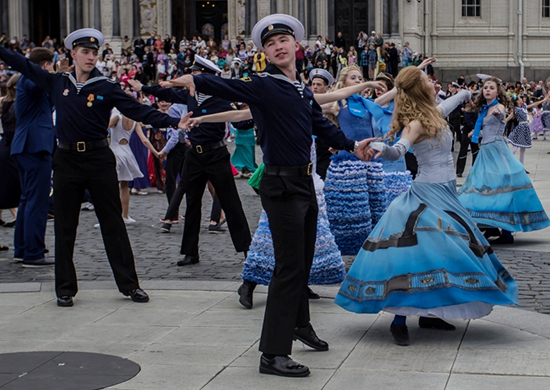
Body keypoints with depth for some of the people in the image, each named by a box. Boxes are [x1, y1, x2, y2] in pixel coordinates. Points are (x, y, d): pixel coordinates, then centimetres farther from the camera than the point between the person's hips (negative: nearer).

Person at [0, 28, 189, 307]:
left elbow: (139, 112, -6)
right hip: (66, 159, 2)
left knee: (113, 224, 3)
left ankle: (129, 284, 10)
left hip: (99, 158, -2)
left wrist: (174, 122, -15)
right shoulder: (57, 83, 5)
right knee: (64, 227, 7)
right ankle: (65, 288, 17)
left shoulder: (106, 88, -1)